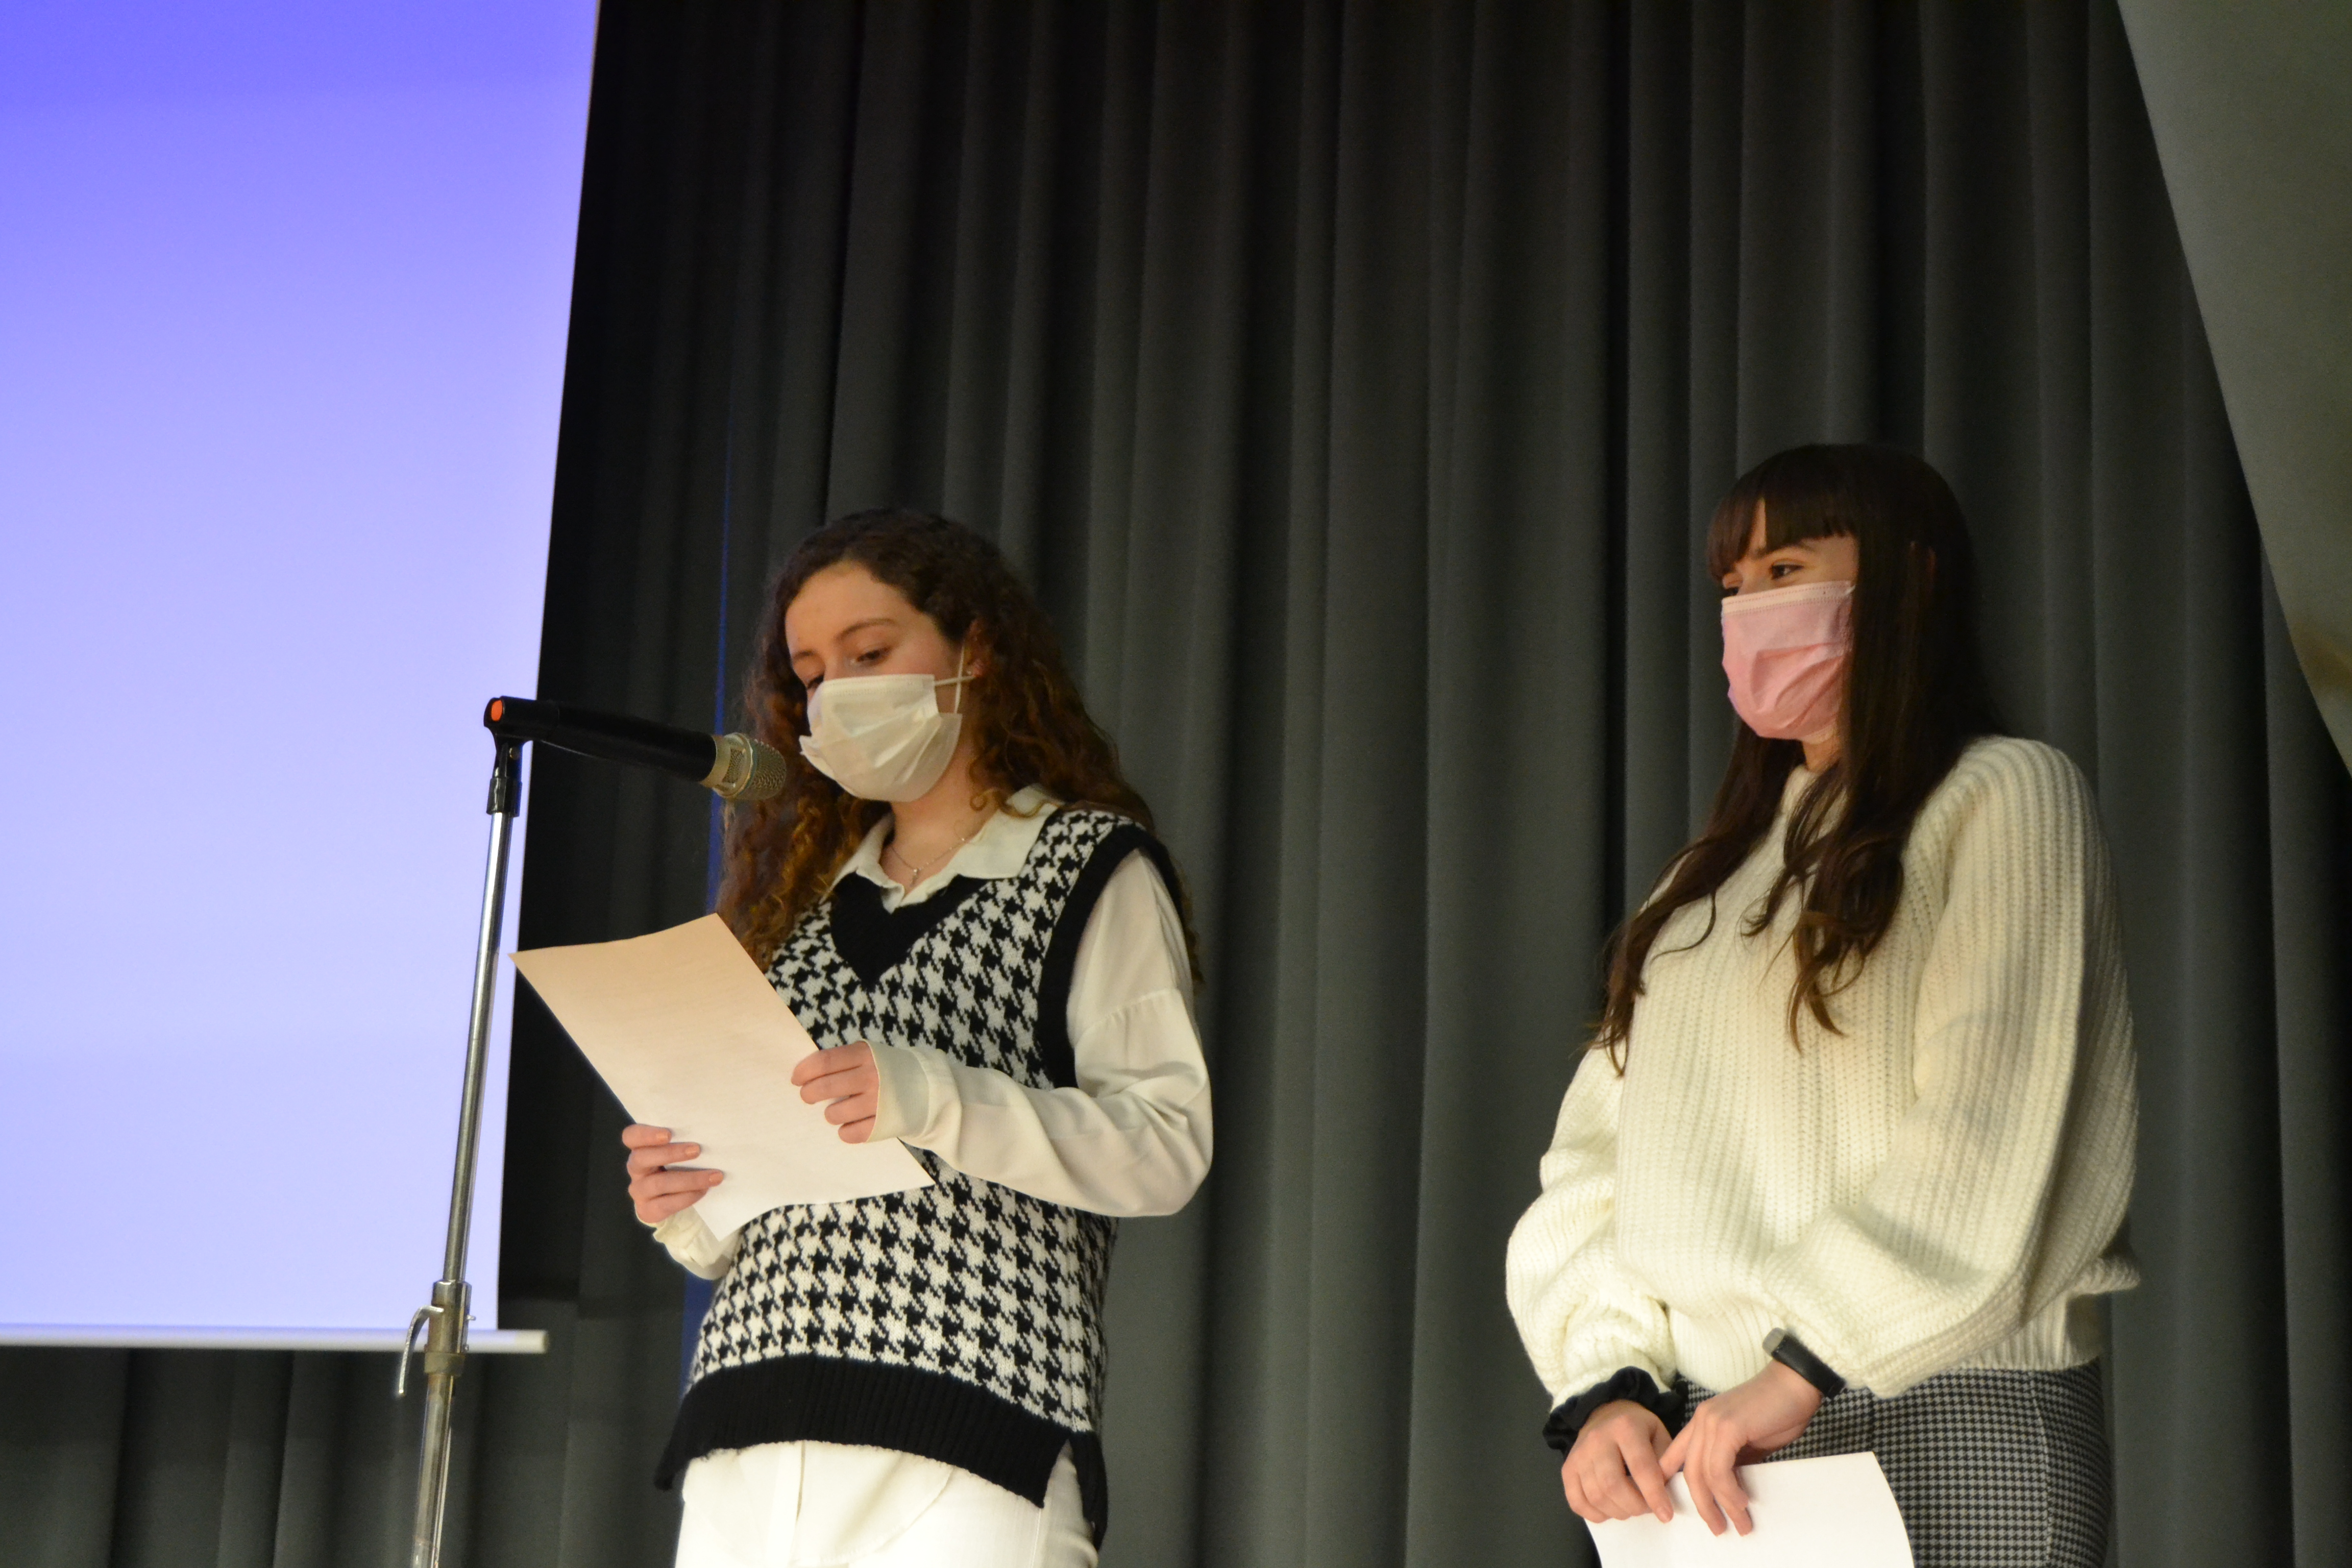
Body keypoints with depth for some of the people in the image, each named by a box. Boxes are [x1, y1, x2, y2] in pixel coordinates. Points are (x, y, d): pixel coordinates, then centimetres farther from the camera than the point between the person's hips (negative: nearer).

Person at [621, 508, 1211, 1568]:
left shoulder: (1091, 870, 8)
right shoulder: (802, 890, 23)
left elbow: (1168, 1144, -4)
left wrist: (939, 1101, -16)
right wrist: (686, 1209, 3)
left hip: (968, 1427, -4)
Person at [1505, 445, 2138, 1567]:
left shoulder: (2002, 798, 2)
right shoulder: (1712, 875, 20)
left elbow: (1989, 1139, -12)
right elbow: (1600, 1151, 10)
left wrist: (1804, 1370, -19)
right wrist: (1607, 1381, -7)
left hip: (1948, 1428, -5)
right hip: (1709, 1446, 5)